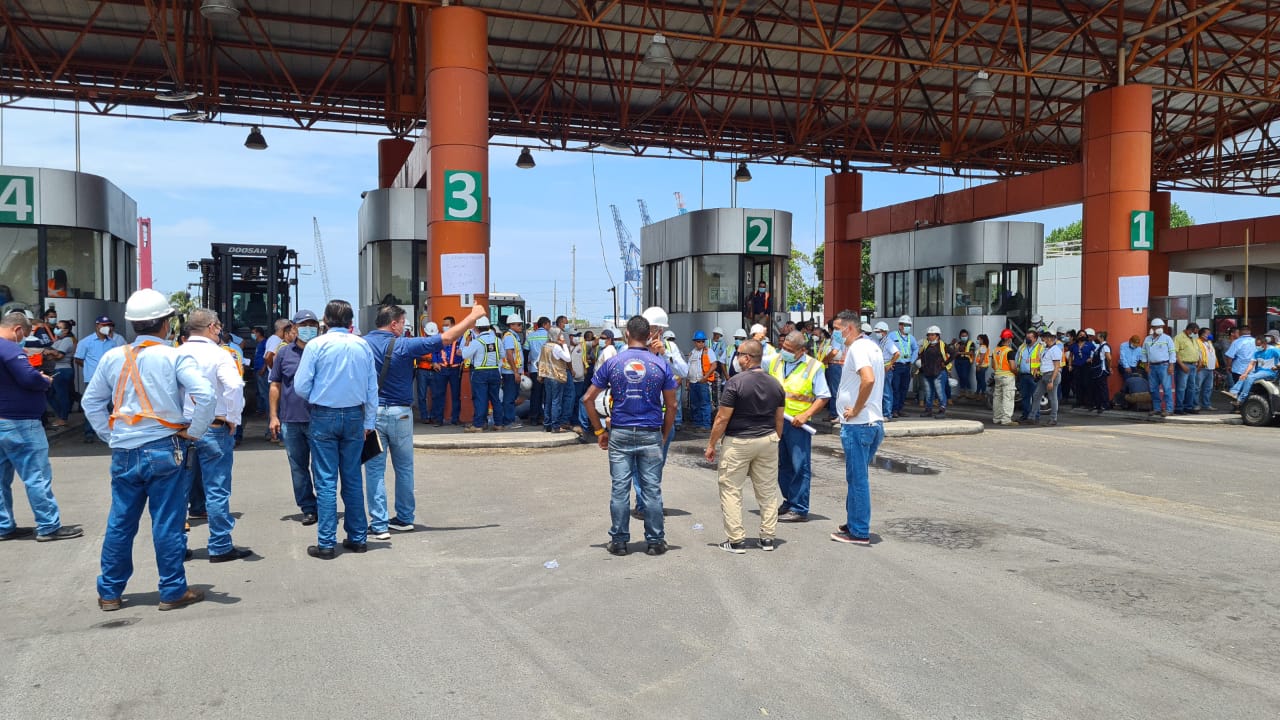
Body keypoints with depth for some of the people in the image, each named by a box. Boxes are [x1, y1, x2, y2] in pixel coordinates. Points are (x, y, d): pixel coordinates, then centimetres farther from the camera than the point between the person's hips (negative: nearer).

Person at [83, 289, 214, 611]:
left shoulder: (112, 358, 5)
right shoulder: (175, 357, -8)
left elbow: (91, 402, 13)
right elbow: (206, 396, -18)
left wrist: (110, 435, 16)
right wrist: (193, 433, -7)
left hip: (124, 452, 4)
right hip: (164, 449, -4)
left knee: (120, 523, 13)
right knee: (167, 523, 3)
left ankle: (109, 593, 23)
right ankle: (172, 591, 12)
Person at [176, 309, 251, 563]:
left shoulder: (176, 355, 4)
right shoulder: (217, 354, -10)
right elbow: (234, 385, -24)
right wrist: (233, 418, -13)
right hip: (213, 428, -5)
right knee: (217, 489, 2)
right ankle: (220, 547, 8)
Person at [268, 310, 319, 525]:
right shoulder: (284, 353, 7)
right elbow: (275, 386, 11)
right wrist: (274, 416, 5)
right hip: (290, 419, 3)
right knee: (298, 467, 8)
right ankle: (308, 508, 18)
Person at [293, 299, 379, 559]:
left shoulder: (316, 345, -7)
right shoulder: (363, 346, 2)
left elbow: (301, 386, -7)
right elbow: (372, 388, 5)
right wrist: (369, 422, 13)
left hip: (324, 416, -3)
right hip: (354, 416, 3)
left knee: (326, 481, 1)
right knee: (353, 479, 11)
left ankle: (326, 543, 2)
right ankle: (357, 538, 17)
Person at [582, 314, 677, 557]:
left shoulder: (612, 363, 0)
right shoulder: (661, 364, -1)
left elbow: (588, 398, 1)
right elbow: (671, 405, 0)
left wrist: (600, 431, 8)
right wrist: (664, 435, 10)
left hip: (620, 434, 0)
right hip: (651, 435, 0)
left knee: (619, 489, 6)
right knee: (652, 489, 6)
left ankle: (619, 541, 13)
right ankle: (654, 541, 13)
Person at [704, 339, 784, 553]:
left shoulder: (735, 382, -14)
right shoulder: (775, 384, 5)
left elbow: (722, 418, -13)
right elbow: (779, 419, 10)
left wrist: (711, 444, -5)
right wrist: (776, 441, 22)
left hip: (739, 442, -5)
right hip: (768, 441, 6)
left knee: (730, 490, 4)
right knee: (767, 491, 13)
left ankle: (736, 540, 3)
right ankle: (768, 538, 18)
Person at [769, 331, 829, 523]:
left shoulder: (813, 367, -7)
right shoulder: (775, 361, 7)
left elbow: (823, 397, -7)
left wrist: (805, 415, -18)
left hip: (797, 423, -5)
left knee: (800, 466, -4)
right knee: (783, 464, 14)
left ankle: (799, 509, 0)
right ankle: (789, 502, 27)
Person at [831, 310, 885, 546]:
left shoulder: (857, 348, -15)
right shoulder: (872, 346, 15)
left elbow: (868, 379, -31)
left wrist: (855, 410, -21)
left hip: (857, 423, -10)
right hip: (874, 422, 10)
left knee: (857, 478, -2)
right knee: (857, 477, 18)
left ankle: (859, 532, 5)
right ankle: (853, 524, 27)